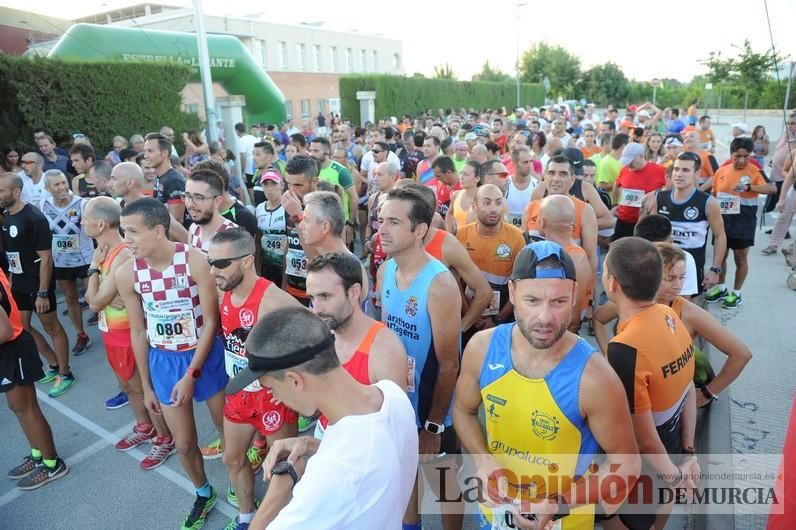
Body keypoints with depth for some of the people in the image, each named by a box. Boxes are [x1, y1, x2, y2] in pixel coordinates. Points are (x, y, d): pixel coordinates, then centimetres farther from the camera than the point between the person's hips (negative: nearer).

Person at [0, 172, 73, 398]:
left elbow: (46, 257, -19)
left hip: (38, 284, -8)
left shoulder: (34, 218, -19)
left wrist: (42, 293, -20)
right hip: (18, 284, 8)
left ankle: (65, 373, 18)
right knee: (21, 327, 15)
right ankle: (54, 365, 30)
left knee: (51, 327, 4)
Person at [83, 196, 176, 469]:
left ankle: (165, 439, 23)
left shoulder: (122, 257, -28)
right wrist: (106, 297, -9)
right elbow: (90, 297, 9)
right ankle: (144, 427, 44)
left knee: (143, 389, 6)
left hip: (127, 334, -9)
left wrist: (94, 266, -15)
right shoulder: (105, 250, 2)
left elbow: (95, 303, -22)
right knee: (127, 386, 24)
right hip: (112, 332, 9)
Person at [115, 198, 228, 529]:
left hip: (206, 355, -3)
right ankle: (204, 494, 44)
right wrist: (146, 386, 7)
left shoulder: (195, 261, -21)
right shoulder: (126, 274, -11)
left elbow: (211, 322, -15)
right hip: (163, 361, 3)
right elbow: (138, 332, 1)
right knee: (183, 444, 15)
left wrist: (191, 375, -16)